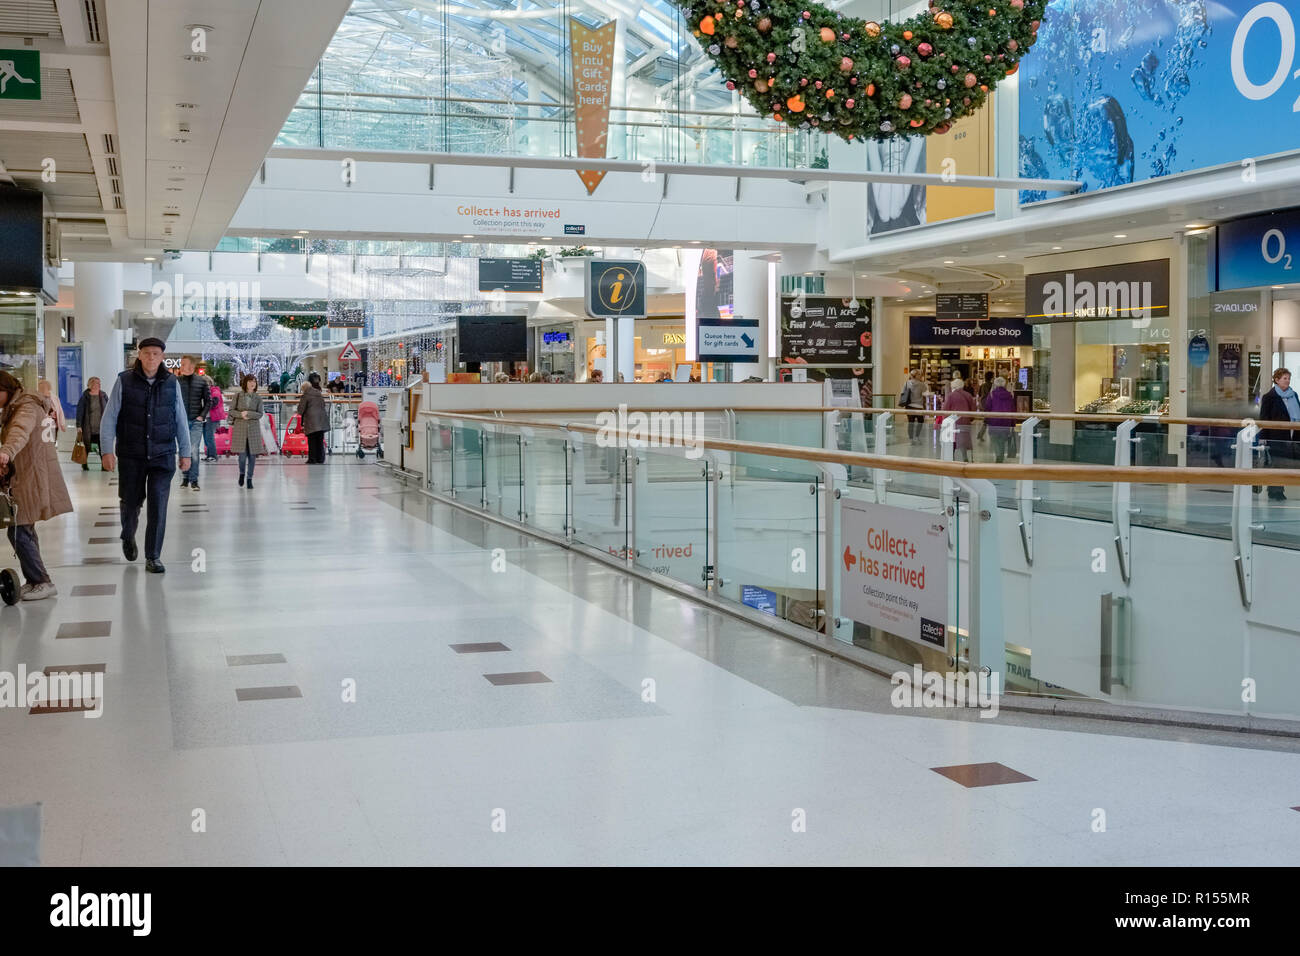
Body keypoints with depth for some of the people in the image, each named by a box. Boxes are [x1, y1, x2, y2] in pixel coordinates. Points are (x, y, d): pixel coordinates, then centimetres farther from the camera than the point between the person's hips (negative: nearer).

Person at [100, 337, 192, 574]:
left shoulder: (171, 383, 2)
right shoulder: (124, 381, -2)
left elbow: (181, 420, 8)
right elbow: (109, 418, -1)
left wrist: (185, 452, 8)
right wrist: (107, 450, -7)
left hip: (162, 456, 0)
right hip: (131, 456, 0)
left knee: (158, 505, -6)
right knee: (130, 501, 10)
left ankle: (153, 557, 1)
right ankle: (128, 537, 42)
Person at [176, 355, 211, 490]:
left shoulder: (202, 381, 3)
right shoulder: (177, 381, 3)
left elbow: (208, 401, 7)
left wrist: (202, 416, -3)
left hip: (196, 421, -1)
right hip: (181, 421, 1)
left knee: (194, 451, -5)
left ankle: (194, 479, -1)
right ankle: (185, 478, 12)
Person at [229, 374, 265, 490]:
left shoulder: (258, 398, 5)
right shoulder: (238, 396, 3)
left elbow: (260, 414, 0)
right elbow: (231, 411, 3)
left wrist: (248, 413, -15)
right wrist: (241, 415, -14)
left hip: (253, 428, 1)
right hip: (240, 428, -1)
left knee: (252, 454, -1)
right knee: (242, 454, -6)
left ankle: (249, 479, 11)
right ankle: (242, 474, 22)